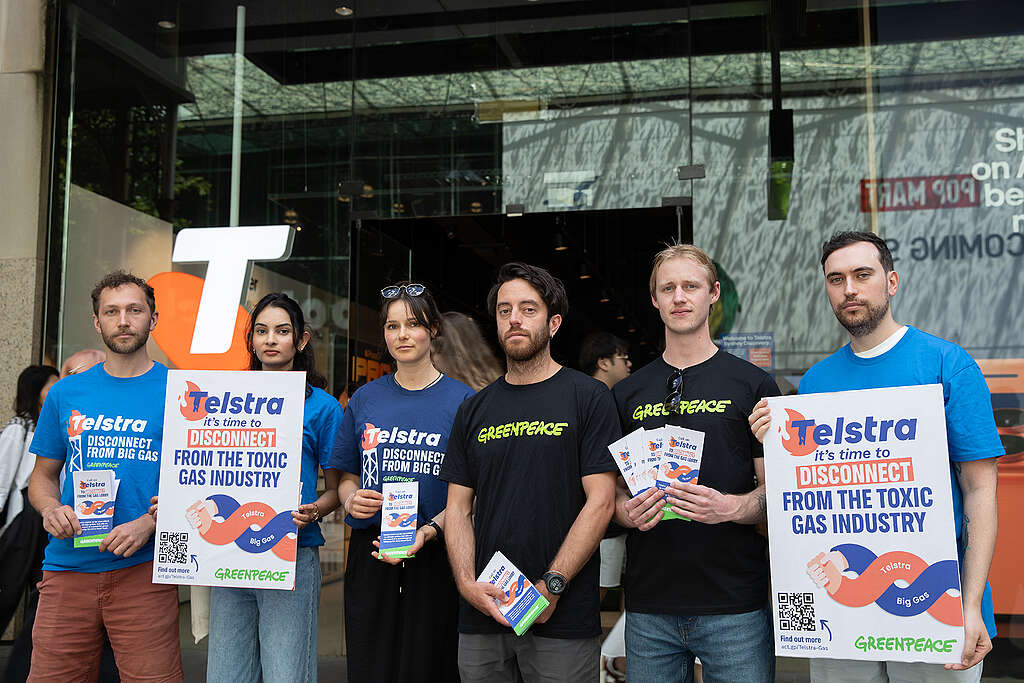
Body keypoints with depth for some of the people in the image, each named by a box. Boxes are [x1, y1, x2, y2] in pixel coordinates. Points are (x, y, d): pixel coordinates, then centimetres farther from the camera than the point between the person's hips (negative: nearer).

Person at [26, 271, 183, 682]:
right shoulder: (66, 394, 12)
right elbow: (42, 476, 18)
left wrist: (149, 524, -14)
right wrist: (50, 507, -4)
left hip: (142, 567, -3)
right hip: (67, 567, 3)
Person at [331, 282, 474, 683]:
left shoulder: (462, 400, -1)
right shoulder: (365, 399, 9)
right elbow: (348, 478, 16)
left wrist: (430, 530, -18)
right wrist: (350, 499, -6)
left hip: (434, 557, -2)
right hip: (369, 557, 3)